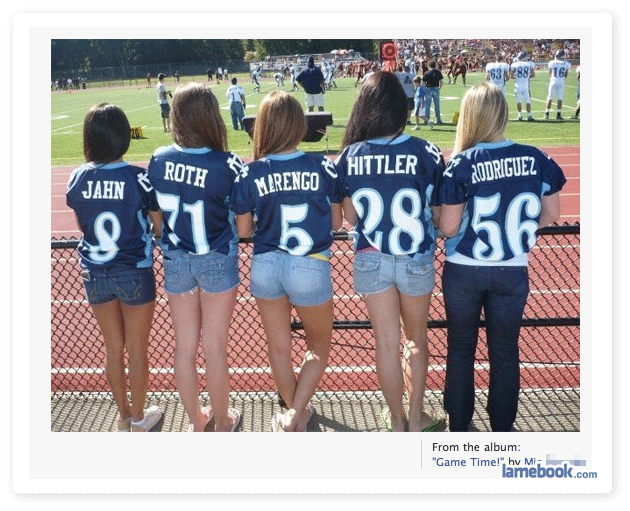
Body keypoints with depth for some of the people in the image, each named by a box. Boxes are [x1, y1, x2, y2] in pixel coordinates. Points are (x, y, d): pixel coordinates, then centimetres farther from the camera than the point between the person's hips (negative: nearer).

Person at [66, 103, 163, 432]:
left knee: (112, 348, 18)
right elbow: (160, 228, -10)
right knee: (137, 350, 12)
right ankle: (138, 420, 28)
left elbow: (82, 226, 9)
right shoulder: (139, 178, -17)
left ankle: (123, 416, 34)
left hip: (94, 276, 4)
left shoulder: (77, 179, -6)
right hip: (134, 274, -3)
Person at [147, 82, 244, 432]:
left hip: (175, 261, 3)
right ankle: (222, 422, 29)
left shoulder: (158, 160, -8)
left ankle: (195, 421, 33)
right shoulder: (227, 165, -19)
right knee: (215, 347, 11)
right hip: (217, 261, -3)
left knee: (184, 346, 15)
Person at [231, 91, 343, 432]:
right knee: (318, 345, 21)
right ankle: (296, 413, 11)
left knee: (279, 347, 21)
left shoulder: (251, 174, -8)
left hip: (265, 266, 2)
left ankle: (293, 412, 38)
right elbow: (337, 222, 0)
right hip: (311, 267, -1)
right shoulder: (323, 167, -9)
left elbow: (243, 230, 0)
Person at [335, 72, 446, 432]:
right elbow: (439, 214, -6)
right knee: (416, 340, 20)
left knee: (387, 343, 14)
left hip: (371, 261, 1)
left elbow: (350, 217, -2)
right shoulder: (426, 153, -13)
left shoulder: (349, 156, -8)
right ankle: (417, 418, 32)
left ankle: (398, 421, 28)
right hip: (416, 261, -1)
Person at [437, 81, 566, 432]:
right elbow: (551, 214, 3)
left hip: (464, 271, -2)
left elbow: (448, 228, -14)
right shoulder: (536, 159, -6)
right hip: (513, 271, 2)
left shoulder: (463, 164, -15)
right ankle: (503, 427, 28)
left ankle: (459, 426, 29)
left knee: (461, 349, 16)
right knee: (506, 351, 15)